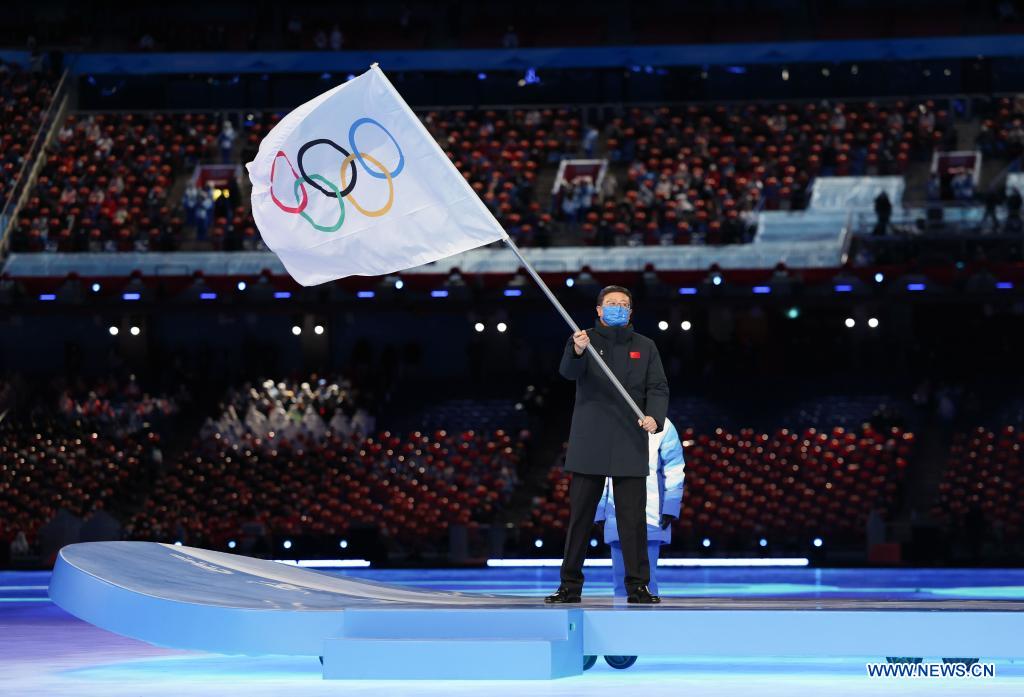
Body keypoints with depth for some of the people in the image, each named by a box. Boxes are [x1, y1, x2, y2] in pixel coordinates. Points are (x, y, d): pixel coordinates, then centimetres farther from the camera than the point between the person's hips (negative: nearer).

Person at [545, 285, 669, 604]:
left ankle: (638, 586, 4)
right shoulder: (583, 340, 5)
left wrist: (654, 416, -15)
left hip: (630, 445, 1)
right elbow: (568, 371, -14)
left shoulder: (645, 347, 12)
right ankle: (570, 584, 8)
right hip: (589, 443, -1)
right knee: (580, 515, 2)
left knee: (633, 517, 0)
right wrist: (577, 351, -37)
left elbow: (658, 387, 6)